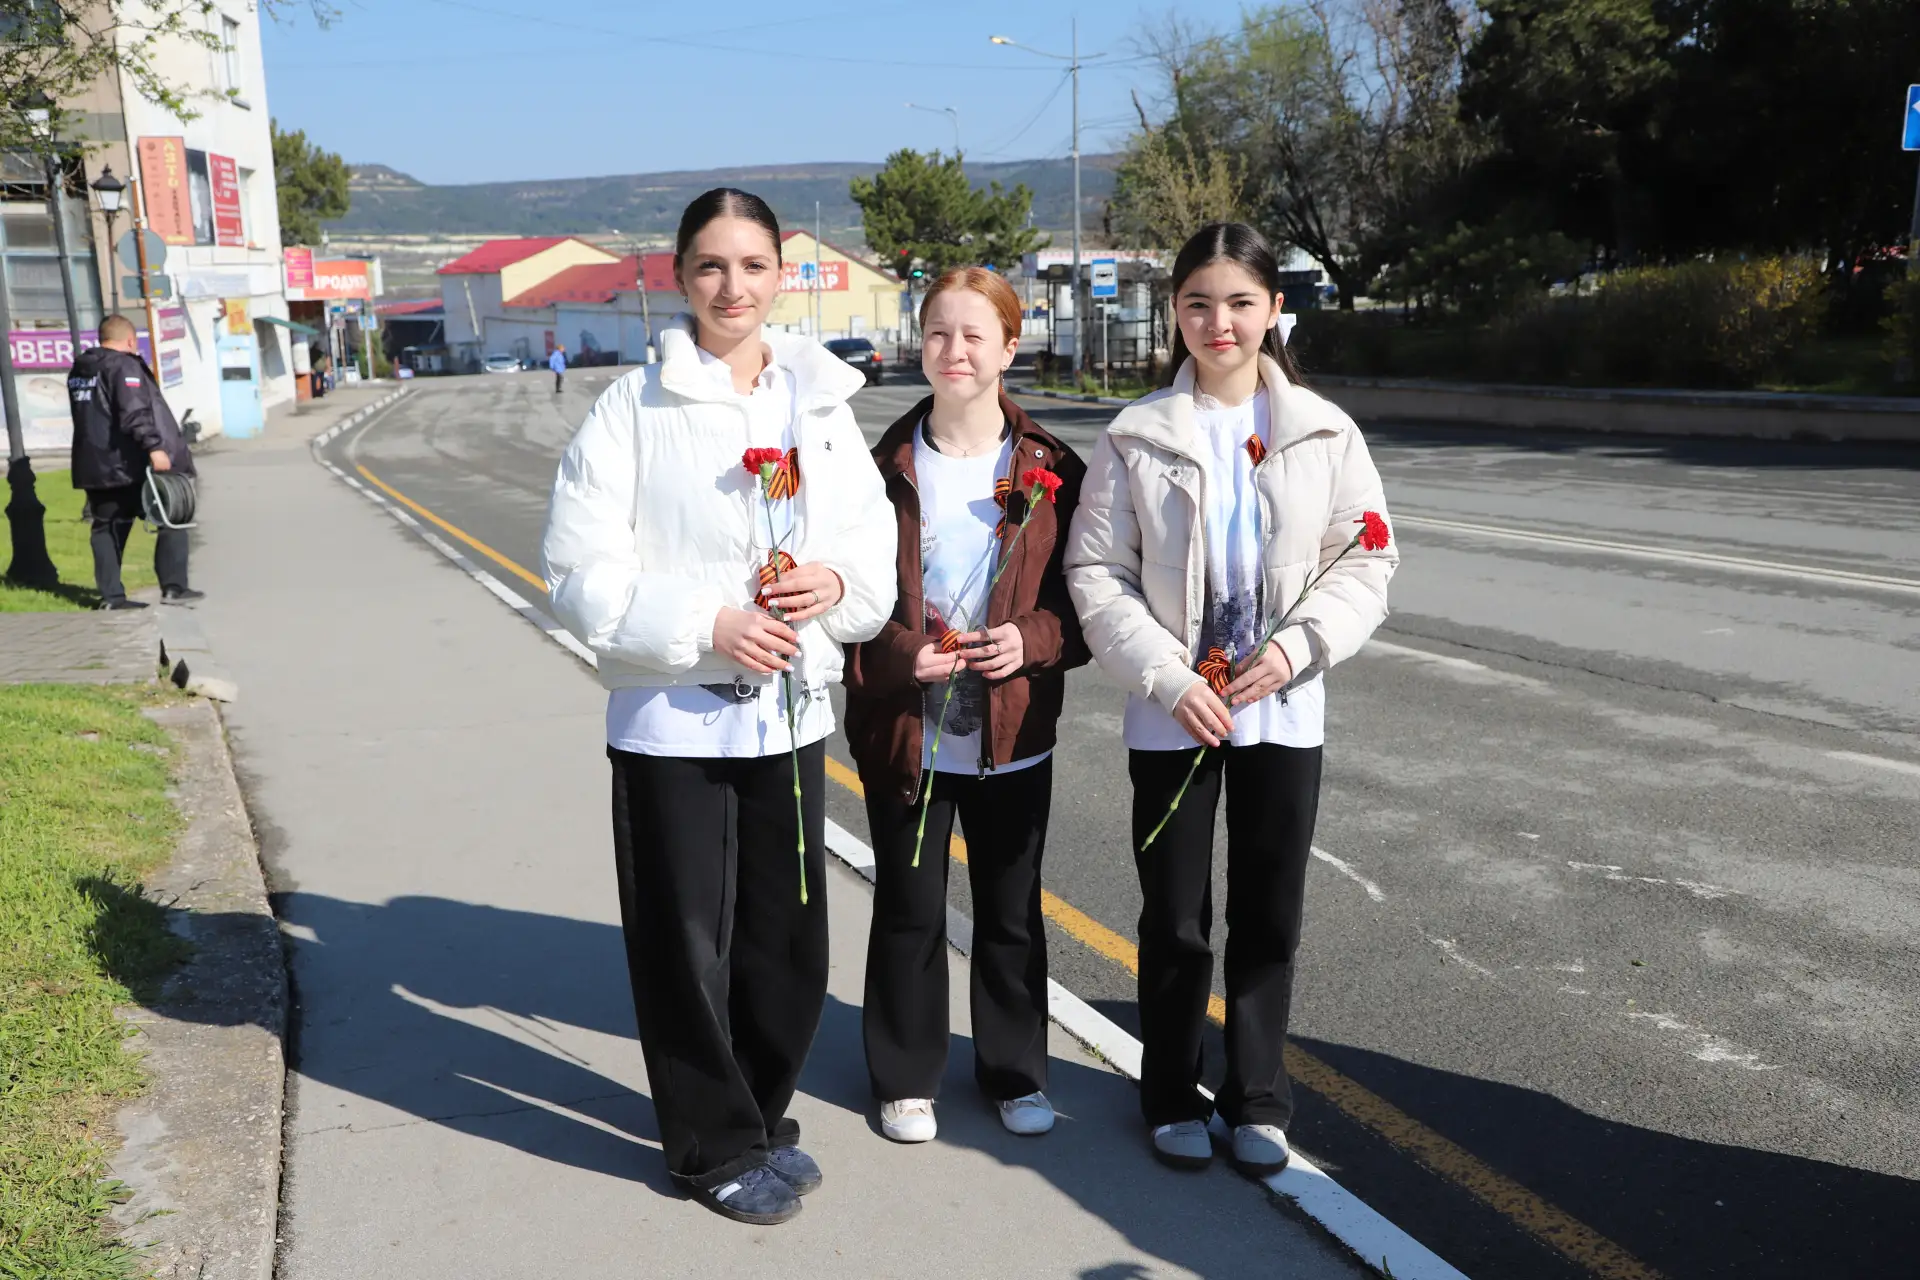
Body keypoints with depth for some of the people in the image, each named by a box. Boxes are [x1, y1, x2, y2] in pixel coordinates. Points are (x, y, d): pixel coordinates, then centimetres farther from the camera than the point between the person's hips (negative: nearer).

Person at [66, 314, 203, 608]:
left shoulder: (79, 370, 16)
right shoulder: (124, 365, -12)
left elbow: (90, 414, 22)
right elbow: (136, 412, -24)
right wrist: (154, 447, -28)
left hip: (96, 464, 8)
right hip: (131, 464, -8)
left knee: (107, 528, 10)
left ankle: (111, 595, 9)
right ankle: (173, 587, -4)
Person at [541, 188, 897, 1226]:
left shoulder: (821, 400, 6)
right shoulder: (634, 408, -7)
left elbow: (874, 539, 9)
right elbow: (580, 573, -10)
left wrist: (839, 579, -12)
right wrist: (705, 625, -19)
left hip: (791, 711, 4)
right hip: (672, 717, -4)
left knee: (788, 939, 13)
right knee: (686, 944, 7)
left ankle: (760, 1115, 36)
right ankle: (718, 1147, 27)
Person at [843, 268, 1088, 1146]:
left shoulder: (1051, 470, -2)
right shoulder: (885, 467, -3)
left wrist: (1034, 639, -17)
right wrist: (899, 658, -19)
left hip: (1014, 735, 1)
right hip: (904, 734, -1)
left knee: (1011, 914, 15)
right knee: (908, 912, 12)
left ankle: (1016, 1072, 34)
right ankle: (906, 1076, 31)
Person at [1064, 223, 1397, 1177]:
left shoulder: (1324, 433, 0)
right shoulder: (1137, 437, -4)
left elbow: (1366, 561, 2)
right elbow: (1095, 572, -5)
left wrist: (1297, 646, -13)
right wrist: (1168, 677, -15)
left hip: (1283, 712, 1)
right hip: (1171, 713, -1)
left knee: (1270, 918, 11)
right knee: (1175, 920, 10)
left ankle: (1257, 1099, 29)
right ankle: (1173, 1097, 28)